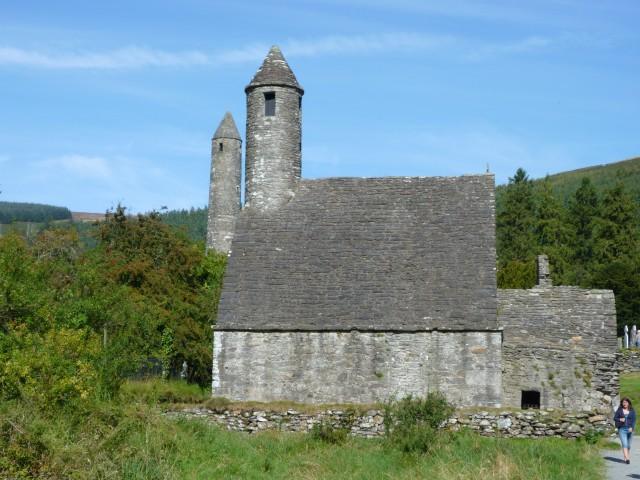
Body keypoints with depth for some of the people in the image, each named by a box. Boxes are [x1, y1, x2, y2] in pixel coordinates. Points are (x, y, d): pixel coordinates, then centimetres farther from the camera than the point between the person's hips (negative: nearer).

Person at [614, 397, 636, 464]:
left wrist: (631, 428, -18)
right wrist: (620, 419, -15)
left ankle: (626, 457, 28)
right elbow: (614, 418, 6)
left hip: (629, 429, 2)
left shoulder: (632, 411, 4)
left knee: (628, 445, 10)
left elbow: (634, 420, -3)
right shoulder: (619, 410, 3)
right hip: (622, 429, -2)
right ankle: (627, 459, -22)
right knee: (624, 444, -14)